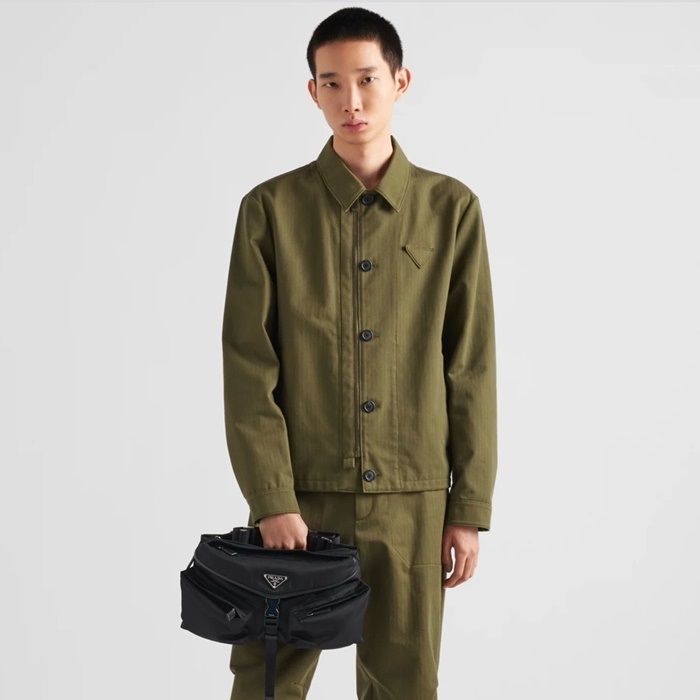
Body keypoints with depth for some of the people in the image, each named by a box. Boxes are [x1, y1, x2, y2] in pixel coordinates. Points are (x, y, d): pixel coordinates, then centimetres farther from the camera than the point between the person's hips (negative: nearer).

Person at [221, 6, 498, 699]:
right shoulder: (271, 208, -1)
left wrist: (470, 508, 2)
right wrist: (272, 500, -11)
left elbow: (471, 369, 4)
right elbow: (248, 368, -4)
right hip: (298, 496, -1)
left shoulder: (451, 209, 2)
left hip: (412, 503, 1)